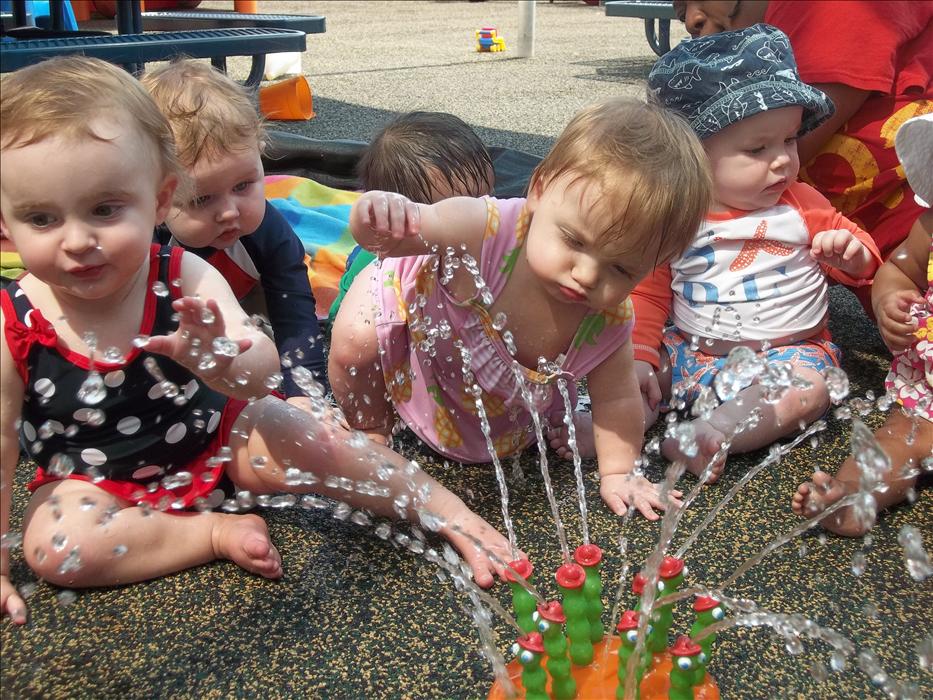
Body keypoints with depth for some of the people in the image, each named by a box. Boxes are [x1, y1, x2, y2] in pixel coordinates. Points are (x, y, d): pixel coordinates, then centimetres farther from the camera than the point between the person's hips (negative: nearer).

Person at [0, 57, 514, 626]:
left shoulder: (185, 279, -21)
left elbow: (261, 372, -30)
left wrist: (223, 362, -55)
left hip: (216, 437, 0)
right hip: (95, 481, 1)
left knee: (301, 439, -22)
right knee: (54, 547, -28)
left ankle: (443, 507, -1)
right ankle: (218, 532, -13)